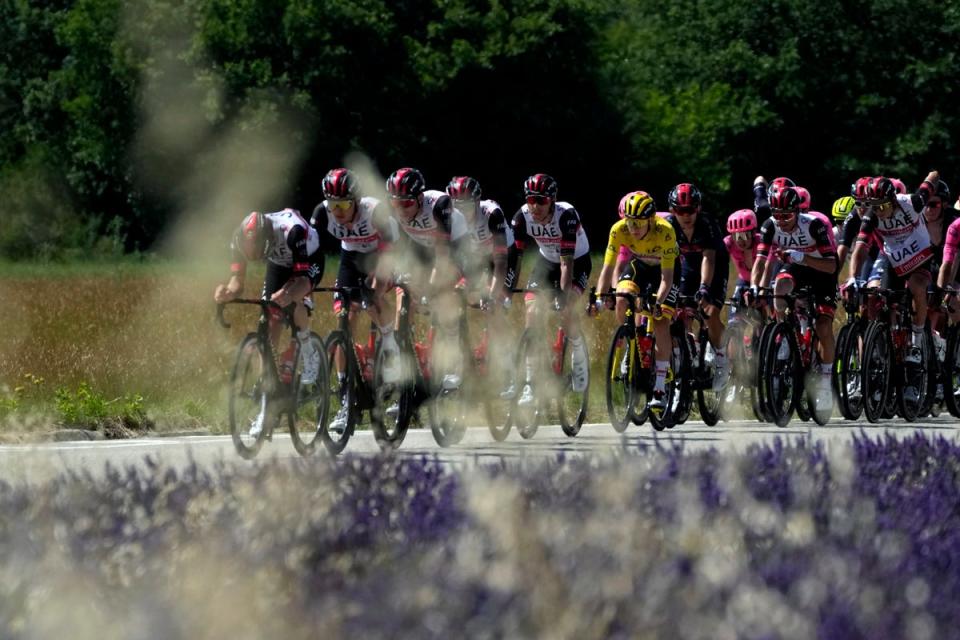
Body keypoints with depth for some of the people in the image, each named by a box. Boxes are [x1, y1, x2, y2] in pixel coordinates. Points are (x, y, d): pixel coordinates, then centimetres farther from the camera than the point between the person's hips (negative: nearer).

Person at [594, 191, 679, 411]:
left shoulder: (665, 231, -36)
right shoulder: (619, 230, -29)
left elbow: (666, 276, -36)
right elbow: (608, 267, -27)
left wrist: (658, 302, -50)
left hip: (666, 267, -3)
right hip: (639, 265, 3)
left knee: (661, 325, -17)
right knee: (622, 301, -28)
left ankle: (659, 390, -13)